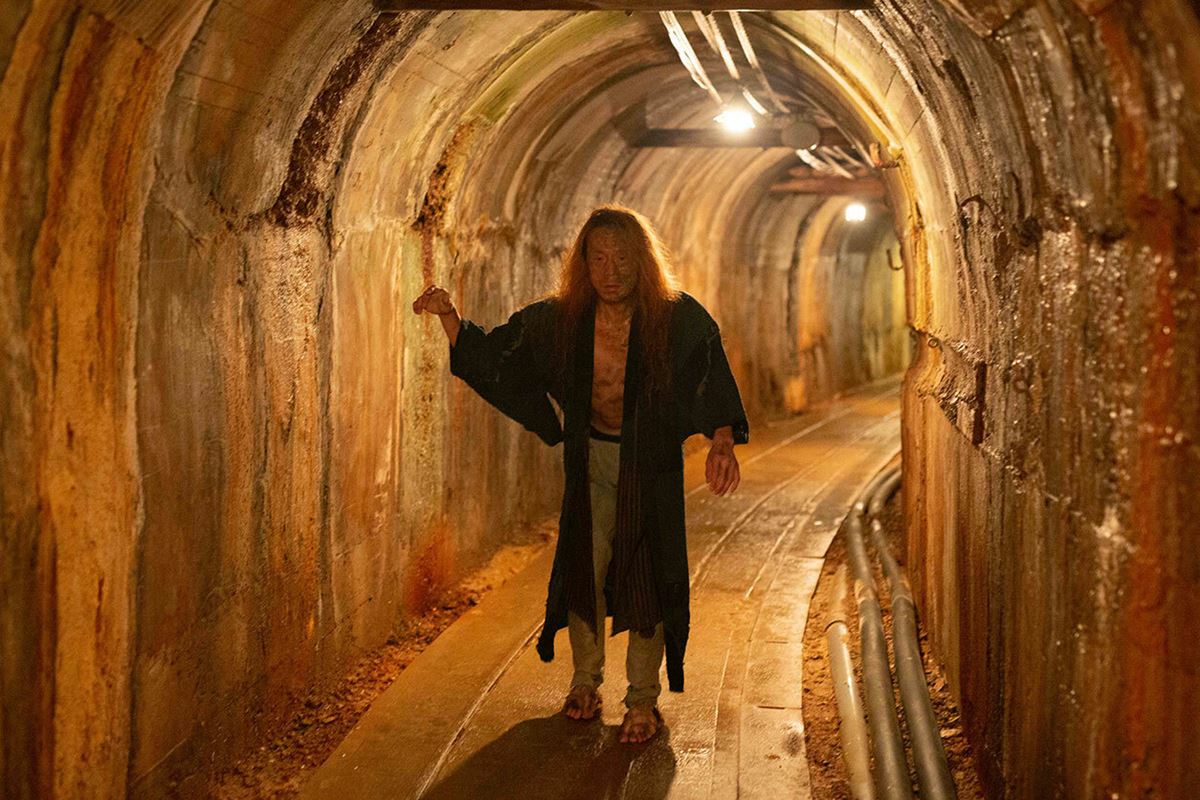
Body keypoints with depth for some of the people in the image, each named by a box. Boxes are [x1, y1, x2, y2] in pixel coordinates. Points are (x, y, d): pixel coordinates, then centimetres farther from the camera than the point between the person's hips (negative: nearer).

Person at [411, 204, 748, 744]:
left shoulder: (678, 320, -16)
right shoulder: (558, 320, -10)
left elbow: (714, 381, -21)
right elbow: (491, 357, -2)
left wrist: (722, 440, -38)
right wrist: (449, 318, -16)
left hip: (651, 464, -2)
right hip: (589, 458, 2)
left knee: (646, 575, 0)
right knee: (584, 570, 6)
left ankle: (644, 699, 16)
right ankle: (586, 680, 29)